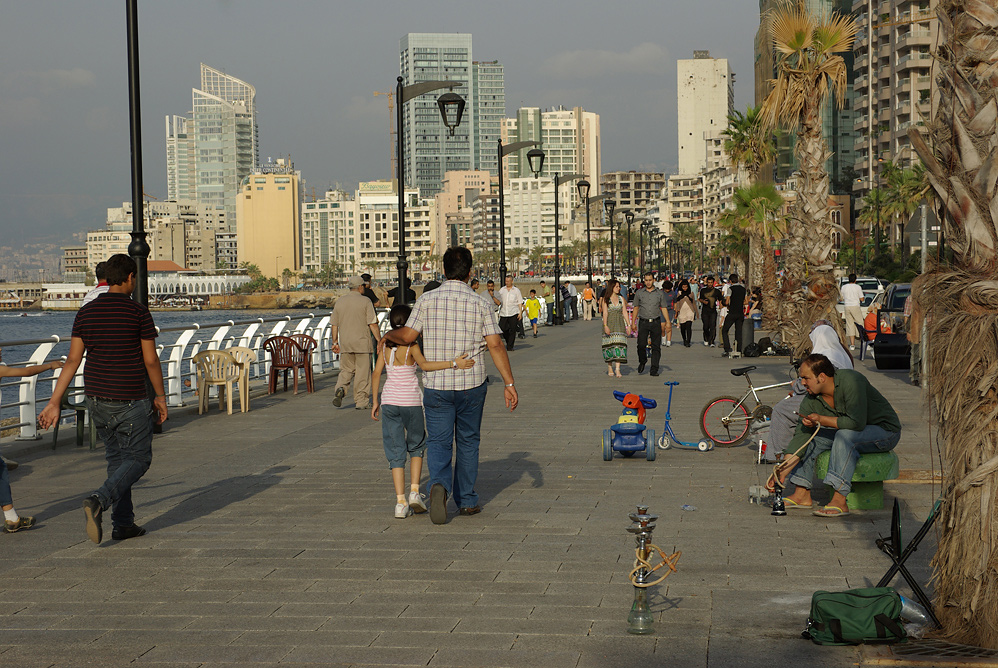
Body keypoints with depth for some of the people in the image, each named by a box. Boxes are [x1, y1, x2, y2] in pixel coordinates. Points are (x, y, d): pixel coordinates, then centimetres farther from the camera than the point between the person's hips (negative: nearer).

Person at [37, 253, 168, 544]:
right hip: (131, 401, -6)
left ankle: (123, 523, 18)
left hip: (97, 400, 6)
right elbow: (151, 360, -8)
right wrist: (160, 396, 6)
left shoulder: (86, 313, 3)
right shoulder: (139, 313, -11)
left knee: (116, 458, 18)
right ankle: (98, 501, -18)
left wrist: (54, 402, 2)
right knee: (138, 459, 5)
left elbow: (72, 360, 0)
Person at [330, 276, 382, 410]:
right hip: (362, 343, -4)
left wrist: (335, 342, 16)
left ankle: (340, 389, -12)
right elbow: (373, 324, -10)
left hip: (345, 344, 4)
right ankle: (361, 402, 6)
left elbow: (334, 325, 9)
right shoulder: (365, 301, -6)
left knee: (346, 370, 15)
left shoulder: (339, 302, 7)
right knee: (362, 373, 4)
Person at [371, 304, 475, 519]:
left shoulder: (385, 344, 4)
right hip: (411, 402, -3)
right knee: (416, 446, 18)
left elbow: (377, 373, 6)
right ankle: (414, 491, 5)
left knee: (395, 452, 5)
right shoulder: (411, 345, -9)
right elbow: (425, 365, -26)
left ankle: (401, 502, -1)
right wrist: (454, 363, -30)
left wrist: (375, 401, 14)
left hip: (389, 402, 3)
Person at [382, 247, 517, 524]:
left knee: (438, 442, 3)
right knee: (468, 441, 14)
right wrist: (509, 383, -6)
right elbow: (495, 345, -8)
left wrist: (387, 335, 18)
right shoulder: (481, 304, -4)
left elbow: (406, 336, -5)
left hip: (436, 385, -1)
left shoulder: (427, 301, -5)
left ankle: (439, 484, -25)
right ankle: (466, 500, 21)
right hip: (472, 383, 1)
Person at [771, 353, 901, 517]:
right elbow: (799, 437, -10)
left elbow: (857, 422, -34)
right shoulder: (811, 400, -8)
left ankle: (839, 501, -35)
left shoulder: (850, 381, -28)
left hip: (886, 430, -7)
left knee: (845, 435, -34)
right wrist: (781, 473, -18)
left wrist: (822, 420, -25)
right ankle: (802, 494, -2)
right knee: (807, 436, -5)